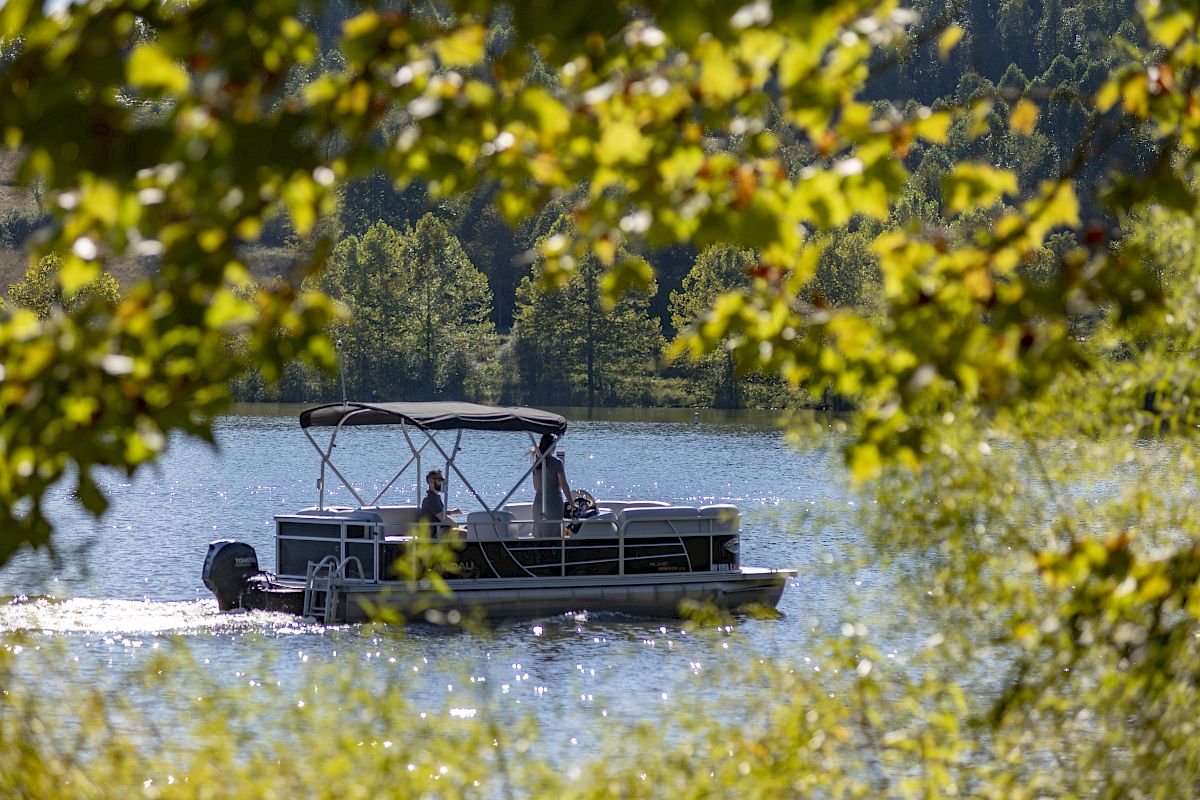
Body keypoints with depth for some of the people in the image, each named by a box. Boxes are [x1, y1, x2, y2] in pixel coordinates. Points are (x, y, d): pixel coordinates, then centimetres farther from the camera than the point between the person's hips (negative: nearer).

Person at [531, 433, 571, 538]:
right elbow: (564, 485, -11)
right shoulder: (556, 462, -10)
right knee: (554, 536, -2)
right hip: (554, 502, -6)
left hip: (538, 502, 6)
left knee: (539, 537, 10)